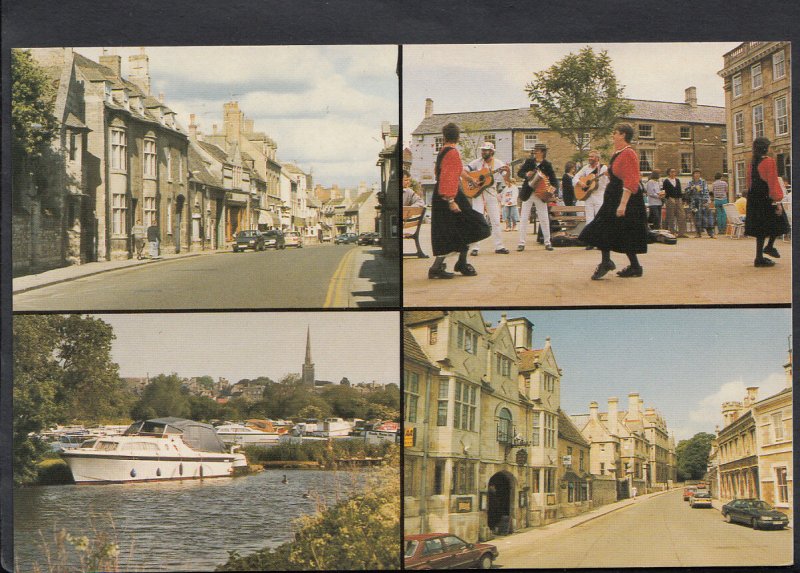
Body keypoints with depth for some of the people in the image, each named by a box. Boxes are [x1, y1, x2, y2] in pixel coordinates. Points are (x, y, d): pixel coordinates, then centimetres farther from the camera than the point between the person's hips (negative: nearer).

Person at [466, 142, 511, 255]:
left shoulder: (498, 163, 1)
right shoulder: (476, 162, 0)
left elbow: (505, 180, -5)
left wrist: (508, 172, -25)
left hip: (492, 193, 2)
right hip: (477, 193, -2)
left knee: (495, 221, 4)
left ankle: (499, 246, 11)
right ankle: (475, 248, -7)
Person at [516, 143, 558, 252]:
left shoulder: (547, 165, -2)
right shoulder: (529, 161, 1)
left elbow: (553, 179, -3)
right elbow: (519, 173, 3)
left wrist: (553, 187, -23)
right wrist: (526, 174, -18)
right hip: (528, 193, 1)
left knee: (544, 219, 2)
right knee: (524, 218, -1)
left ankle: (547, 242, 11)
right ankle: (521, 243, 2)